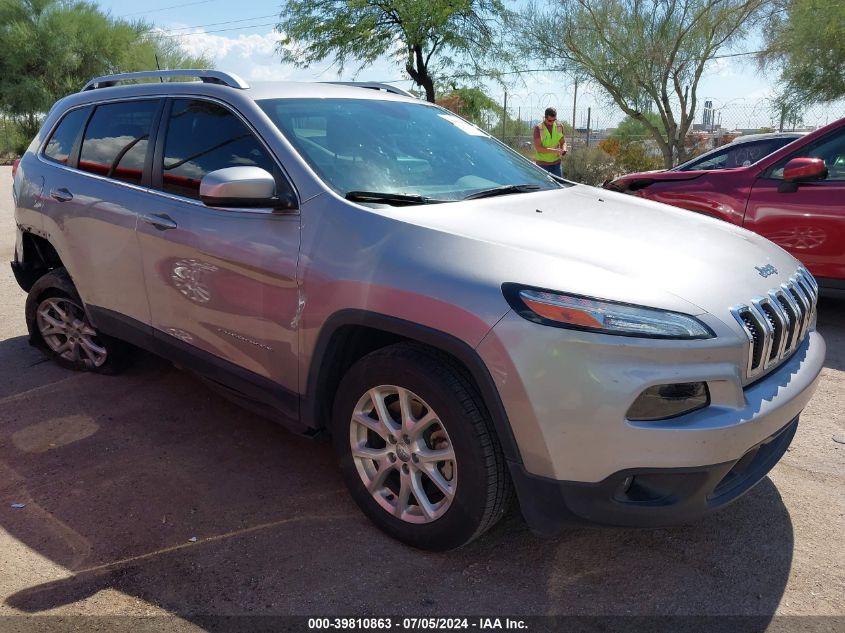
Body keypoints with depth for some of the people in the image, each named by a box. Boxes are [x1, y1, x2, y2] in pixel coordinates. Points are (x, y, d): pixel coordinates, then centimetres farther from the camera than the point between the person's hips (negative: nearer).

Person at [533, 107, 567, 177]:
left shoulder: (559, 127, 3)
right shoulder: (538, 128, -10)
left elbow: (563, 142, 13)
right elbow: (538, 148, -16)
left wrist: (563, 150, -11)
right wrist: (554, 151, -25)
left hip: (556, 163, 4)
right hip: (542, 163, -4)